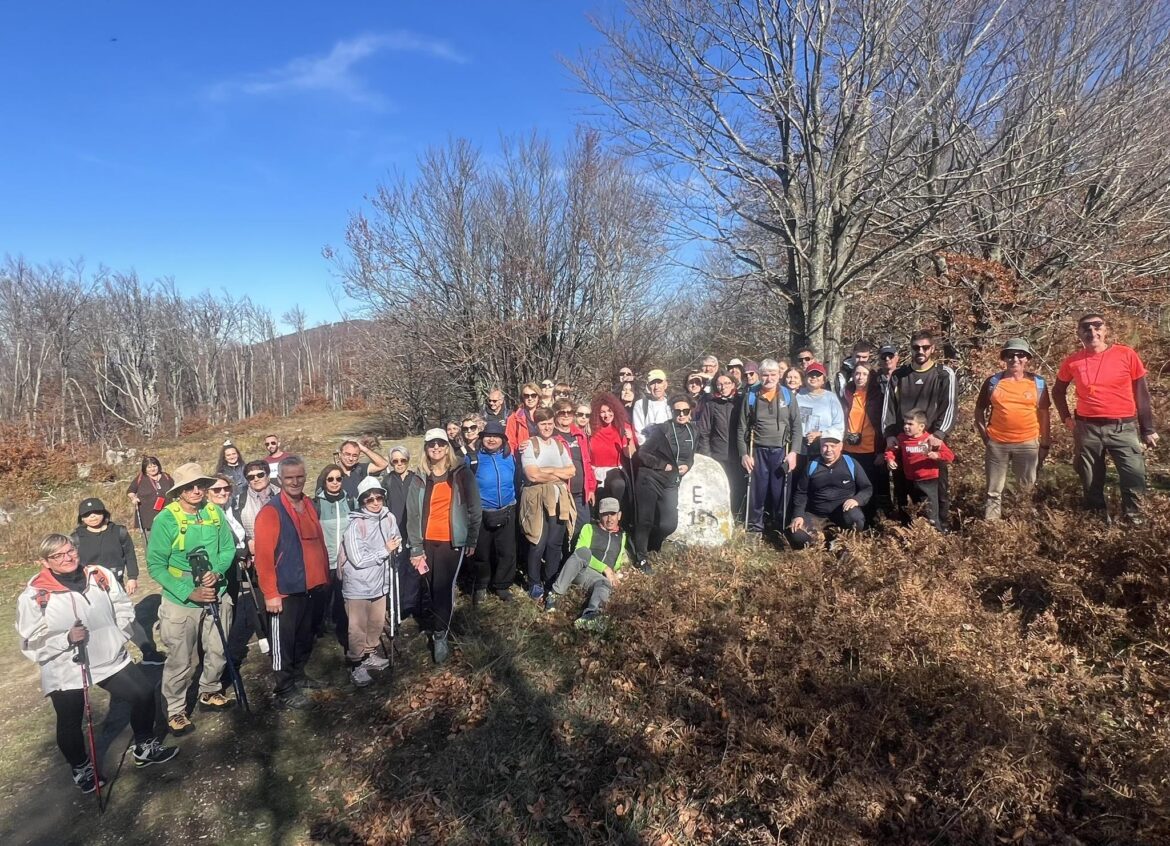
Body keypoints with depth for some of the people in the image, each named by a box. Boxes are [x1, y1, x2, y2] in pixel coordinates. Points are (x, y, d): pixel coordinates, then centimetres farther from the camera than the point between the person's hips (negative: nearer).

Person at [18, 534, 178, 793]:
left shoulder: (100, 576, -5)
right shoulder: (35, 596, -15)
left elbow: (123, 607, 8)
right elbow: (32, 643, -10)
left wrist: (116, 637, 1)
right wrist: (67, 638, -24)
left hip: (110, 658, 3)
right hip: (66, 671, -3)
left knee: (145, 693, 5)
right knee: (70, 724, 13)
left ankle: (145, 747, 29)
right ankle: (81, 768, 42)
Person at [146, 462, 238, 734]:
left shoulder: (215, 512, -5)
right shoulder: (165, 519, -16)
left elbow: (228, 548, 3)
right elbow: (156, 565, -14)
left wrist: (217, 572, -17)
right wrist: (189, 592, -22)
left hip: (217, 596, 4)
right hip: (181, 602, -4)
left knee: (218, 652, 18)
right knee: (180, 661, 5)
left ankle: (210, 693, 42)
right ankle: (175, 710, 27)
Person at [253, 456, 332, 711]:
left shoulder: (309, 507, 9)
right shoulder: (271, 511, -14)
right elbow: (263, 556, -17)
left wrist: (325, 577, 13)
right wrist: (270, 593, -18)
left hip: (312, 587, 7)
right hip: (285, 590, -7)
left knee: (305, 637, 21)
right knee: (283, 642, 5)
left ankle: (298, 675, 38)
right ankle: (285, 692, 17)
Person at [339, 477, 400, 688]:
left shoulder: (389, 518, -5)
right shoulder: (355, 525, -20)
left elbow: (396, 544, 14)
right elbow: (358, 560, -22)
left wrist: (392, 549, -5)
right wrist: (385, 550, -15)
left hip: (379, 582, 5)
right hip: (358, 585, -5)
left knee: (377, 623, 18)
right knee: (358, 628, 6)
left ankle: (370, 654, 40)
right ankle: (356, 665, 23)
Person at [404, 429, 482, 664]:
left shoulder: (461, 474, -2)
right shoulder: (419, 480, 4)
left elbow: (474, 509, 0)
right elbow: (413, 516, 1)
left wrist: (472, 541, -1)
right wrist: (416, 548, -5)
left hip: (452, 541, -2)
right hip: (427, 542, 3)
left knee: (443, 587, -7)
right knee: (428, 588, 7)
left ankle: (440, 636, 4)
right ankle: (437, 624, 28)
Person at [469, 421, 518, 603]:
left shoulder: (509, 457, 0)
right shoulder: (473, 458, -11)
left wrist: (513, 502, 10)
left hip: (506, 513, 3)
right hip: (481, 514, -2)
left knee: (507, 552, 8)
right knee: (482, 553, 12)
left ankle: (502, 585, 27)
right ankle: (480, 586, 32)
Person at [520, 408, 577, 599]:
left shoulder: (559, 445, 15)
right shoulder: (529, 445, -3)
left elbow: (571, 471, 6)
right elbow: (532, 475, -15)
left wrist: (548, 470, -8)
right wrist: (560, 474, -6)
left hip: (559, 500, 5)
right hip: (537, 499, -4)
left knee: (555, 544, 5)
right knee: (538, 544, -4)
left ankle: (551, 582, 18)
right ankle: (535, 583, 11)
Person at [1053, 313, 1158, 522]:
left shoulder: (1126, 355, -3)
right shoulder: (1073, 361, 0)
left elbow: (1141, 393, 2)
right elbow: (1058, 391, 16)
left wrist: (1148, 429, 2)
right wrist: (1066, 418, 6)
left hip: (1123, 427, -1)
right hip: (1087, 428, 1)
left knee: (1135, 477, -7)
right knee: (1091, 481, 11)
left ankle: (1133, 518, 14)